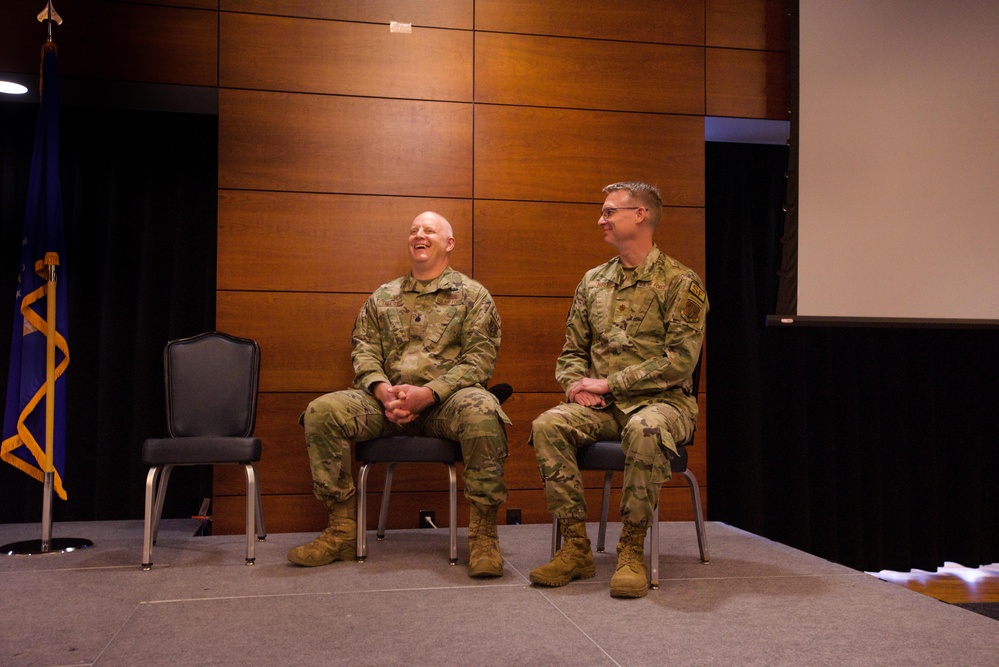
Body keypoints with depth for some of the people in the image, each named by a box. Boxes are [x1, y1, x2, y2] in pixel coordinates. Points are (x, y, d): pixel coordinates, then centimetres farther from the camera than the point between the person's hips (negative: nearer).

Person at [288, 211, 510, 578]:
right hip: (387, 400, 3)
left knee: (481, 411, -38)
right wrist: (383, 391, -11)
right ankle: (342, 531, -14)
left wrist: (428, 393, -17)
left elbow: (480, 358, -2)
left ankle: (483, 534, -26)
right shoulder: (383, 297, 20)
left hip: (447, 399, -3)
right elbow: (364, 351, 12)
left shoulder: (472, 295, 9)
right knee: (322, 410, -21)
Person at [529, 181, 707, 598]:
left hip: (661, 400, -5)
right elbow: (572, 350, 19)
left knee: (645, 431, -40)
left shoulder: (680, 282, -3)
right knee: (546, 426, -25)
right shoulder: (593, 281, 15)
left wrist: (609, 383, -15)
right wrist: (577, 384, -5)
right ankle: (576, 548, -19)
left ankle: (632, 552, -27)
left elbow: (680, 359, -12)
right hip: (602, 406, 5)